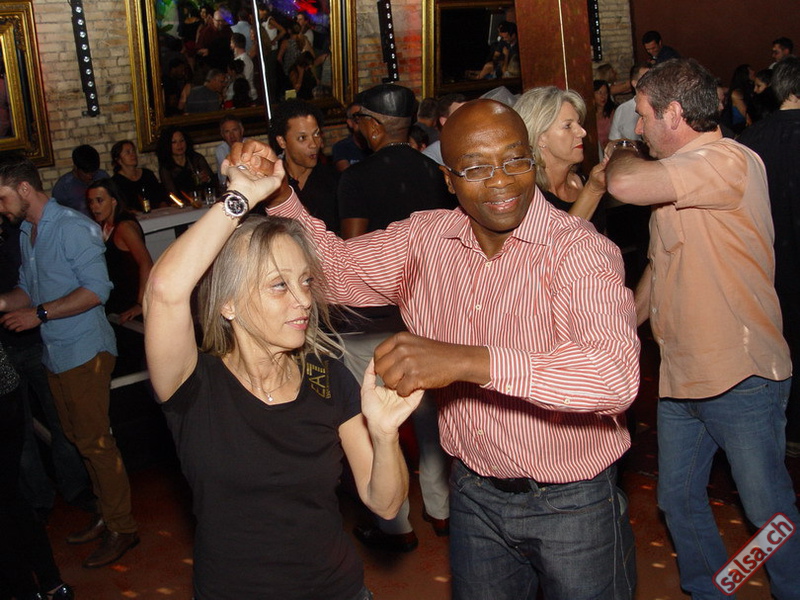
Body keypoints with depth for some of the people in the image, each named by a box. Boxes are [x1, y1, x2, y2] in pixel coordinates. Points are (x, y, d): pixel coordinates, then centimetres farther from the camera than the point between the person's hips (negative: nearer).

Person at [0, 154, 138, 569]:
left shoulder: (73, 228, -13)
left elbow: (97, 289, -20)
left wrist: (39, 314, -20)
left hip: (84, 351, -8)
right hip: (55, 353, 8)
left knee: (94, 441, -3)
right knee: (79, 438, 13)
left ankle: (121, 528, 8)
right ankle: (107, 514, 26)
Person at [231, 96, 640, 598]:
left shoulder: (579, 250, -22)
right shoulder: (427, 237, -2)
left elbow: (617, 373, -38)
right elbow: (337, 266, 10)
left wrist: (468, 360, -47)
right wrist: (277, 195, -8)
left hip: (572, 504, -4)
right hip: (475, 493, 5)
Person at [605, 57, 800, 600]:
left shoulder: (729, 160, -18)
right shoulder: (676, 178, 13)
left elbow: (626, 184, -31)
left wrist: (621, 154, -8)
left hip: (743, 378, -9)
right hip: (681, 374, 9)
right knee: (679, 502, 17)